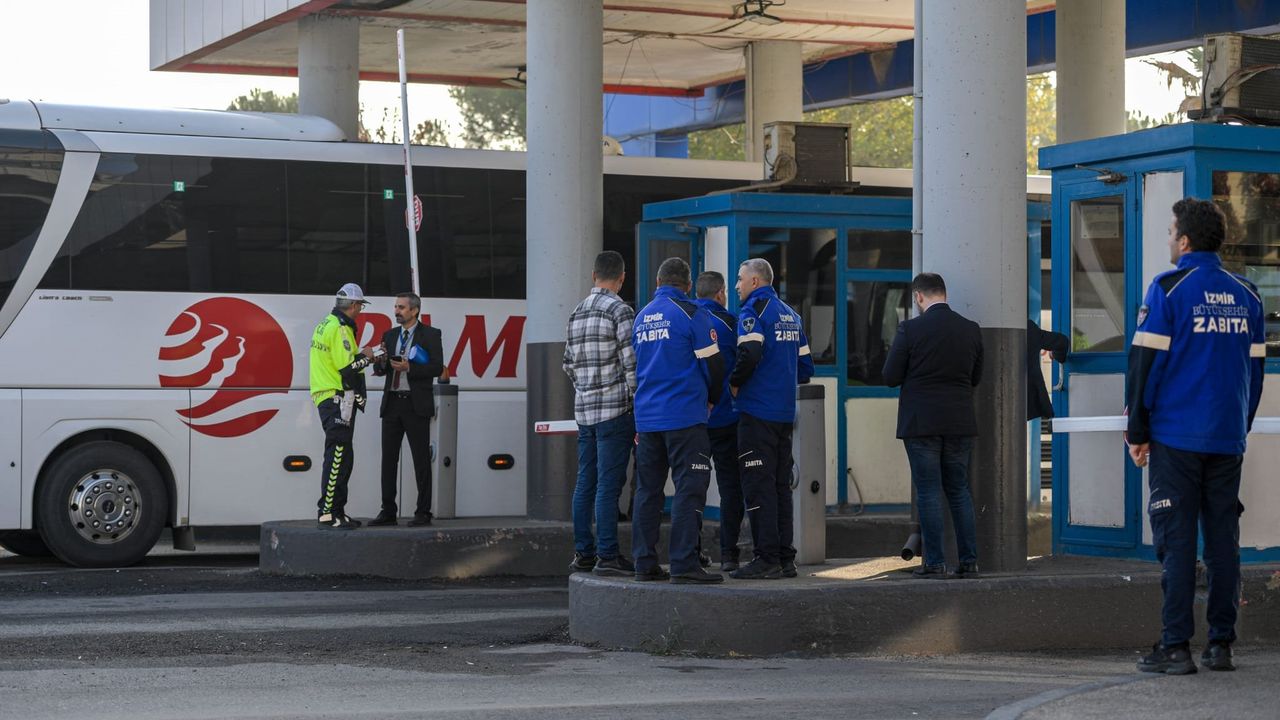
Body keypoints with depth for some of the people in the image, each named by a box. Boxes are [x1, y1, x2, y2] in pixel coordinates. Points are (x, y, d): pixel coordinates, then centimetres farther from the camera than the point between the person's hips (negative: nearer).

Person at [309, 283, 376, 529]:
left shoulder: (327, 324, 16)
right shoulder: (339, 329, -16)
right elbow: (348, 370, -21)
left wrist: (360, 353, 14)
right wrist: (366, 358, -4)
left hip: (327, 399, 11)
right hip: (337, 399, -11)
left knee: (341, 458, 15)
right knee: (338, 457, -10)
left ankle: (337, 512, 19)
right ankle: (327, 513, -12)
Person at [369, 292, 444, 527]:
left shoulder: (430, 335, -2)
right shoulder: (390, 335, 14)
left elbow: (437, 367, -10)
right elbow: (380, 370, 15)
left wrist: (409, 368, -19)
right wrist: (381, 363, -7)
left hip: (416, 404, -5)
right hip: (392, 402, 5)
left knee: (421, 460, -1)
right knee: (388, 459, 5)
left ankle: (423, 513, 3)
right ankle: (388, 512, 9)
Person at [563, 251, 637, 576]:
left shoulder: (576, 314, 14)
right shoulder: (620, 311, -9)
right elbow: (631, 364, -13)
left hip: (584, 409, 7)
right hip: (615, 408, -7)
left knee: (586, 483, 10)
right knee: (609, 483, -7)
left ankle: (583, 553, 13)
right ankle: (607, 555, -7)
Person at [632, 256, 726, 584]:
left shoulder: (641, 318, 14)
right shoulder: (690, 314, -6)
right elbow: (713, 364, -5)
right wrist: (712, 399, 14)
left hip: (646, 418, 7)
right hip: (684, 417, -7)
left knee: (648, 490, 10)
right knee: (689, 487, -7)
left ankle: (645, 563, 9)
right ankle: (684, 563, -13)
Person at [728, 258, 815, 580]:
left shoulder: (753, 310, -8)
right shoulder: (791, 315, 18)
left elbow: (750, 353, -24)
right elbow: (805, 366, 19)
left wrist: (735, 384, -9)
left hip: (757, 412, -8)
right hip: (785, 413, 8)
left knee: (758, 485, -7)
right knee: (781, 485, 11)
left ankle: (767, 559, -9)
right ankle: (785, 559, 12)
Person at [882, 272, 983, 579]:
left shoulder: (911, 329, -11)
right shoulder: (971, 329, 3)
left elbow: (891, 377, -7)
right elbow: (976, 377, 12)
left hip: (921, 423, -4)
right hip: (960, 423, 4)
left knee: (928, 493, 1)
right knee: (959, 491, 12)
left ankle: (934, 563, 0)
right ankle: (969, 562, 10)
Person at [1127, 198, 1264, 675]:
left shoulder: (1169, 290, -7)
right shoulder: (1246, 295, 10)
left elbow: (1145, 362, -8)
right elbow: (1256, 367, 15)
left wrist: (1138, 432, -2)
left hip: (1176, 437, -5)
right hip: (1228, 439, 5)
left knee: (1176, 538, -3)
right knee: (1223, 537, 8)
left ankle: (1175, 647, -5)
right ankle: (1221, 644, 8)